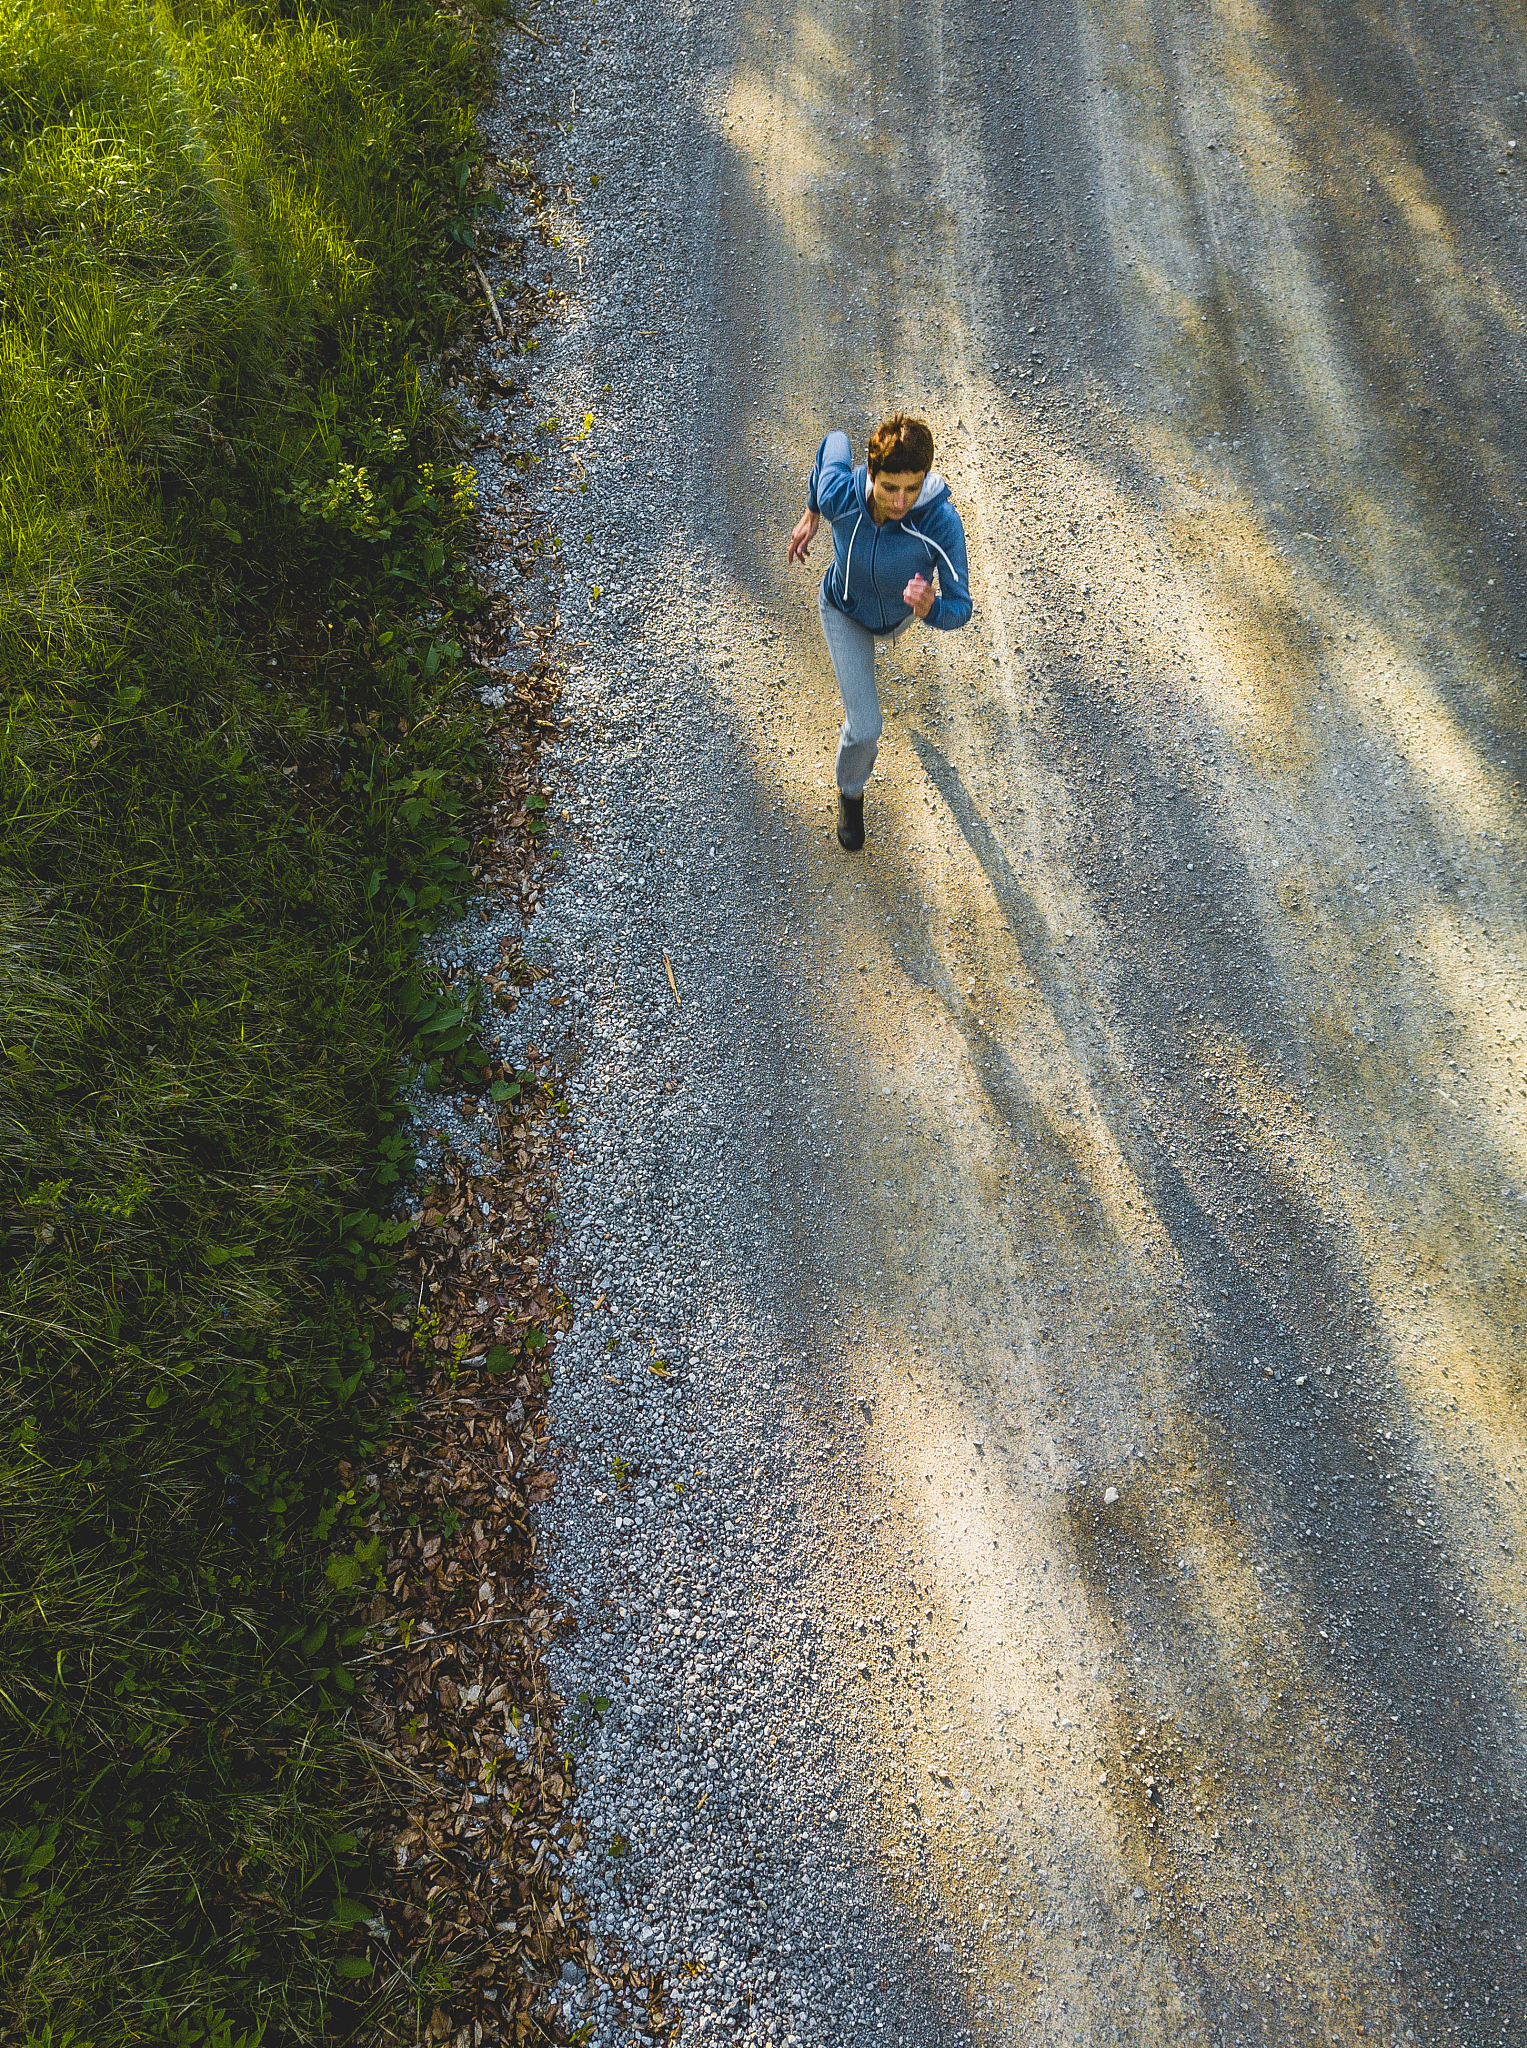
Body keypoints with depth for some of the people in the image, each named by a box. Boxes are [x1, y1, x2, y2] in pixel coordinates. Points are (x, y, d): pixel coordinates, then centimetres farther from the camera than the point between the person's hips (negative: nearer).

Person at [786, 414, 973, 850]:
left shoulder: (941, 523, -40)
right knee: (864, 730, -4)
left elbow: (960, 609, -33)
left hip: (900, 612, 1)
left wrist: (929, 609, -57)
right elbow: (834, 441, -14)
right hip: (845, 611, -1)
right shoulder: (839, 496, -38)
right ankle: (850, 792, 29)